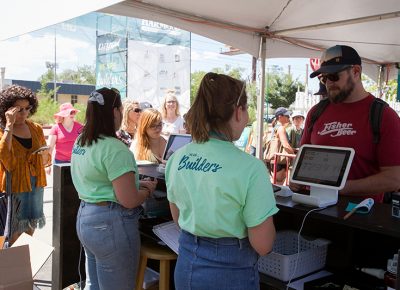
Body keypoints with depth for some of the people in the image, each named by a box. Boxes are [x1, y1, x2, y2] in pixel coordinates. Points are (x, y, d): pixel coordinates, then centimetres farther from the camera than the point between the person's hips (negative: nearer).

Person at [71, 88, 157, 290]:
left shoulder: (80, 142, 8)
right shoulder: (115, 149, -22)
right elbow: (129, 201, -23)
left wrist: (136, 184, 14)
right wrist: (147, 190, -3)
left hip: (84, 218, 9)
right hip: (111, 224, -9)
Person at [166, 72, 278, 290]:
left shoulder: (178, 157, -6)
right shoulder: (249, 167, -24)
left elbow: (178, 218, 8)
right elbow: (262, 245, -18)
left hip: (187, 264, 5)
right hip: (229, 271, -5)